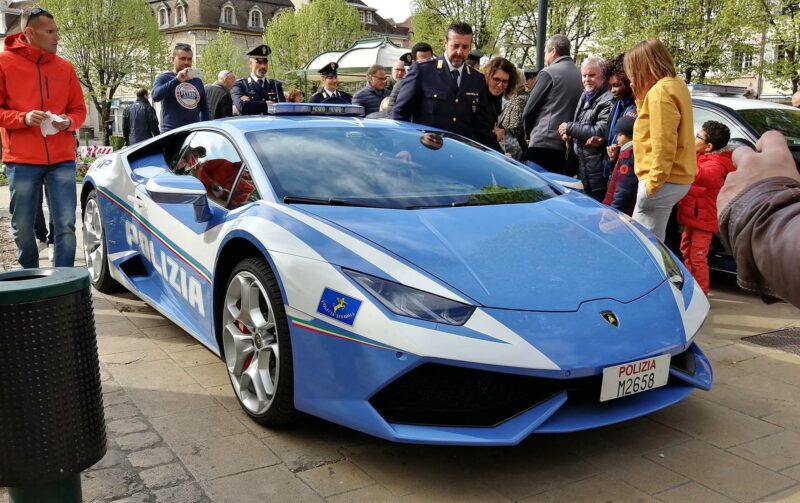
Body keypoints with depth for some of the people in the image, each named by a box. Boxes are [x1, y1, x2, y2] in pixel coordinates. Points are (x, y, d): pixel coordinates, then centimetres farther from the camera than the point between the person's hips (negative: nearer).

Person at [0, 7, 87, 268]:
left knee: (66, 225, -3)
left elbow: (79, 109, 15)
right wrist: (23, 118, -15)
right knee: (22, 228, 7)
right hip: (21, 161, -2)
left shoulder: (64, 67, 10)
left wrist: (68, 122, -6)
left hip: (61, 159, 2)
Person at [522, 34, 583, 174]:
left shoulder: (549, 73, -5)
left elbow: (529, 110, -4)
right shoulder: (579, 75, 12)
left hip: (544, 143, -7)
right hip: (566, 146, 7)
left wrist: (529, 134, 11)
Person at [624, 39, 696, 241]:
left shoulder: (660, 91, -16)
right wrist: (641, 96, 7)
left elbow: (663, 143, -21)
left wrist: (654, 181, -19)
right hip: (676, 178, 10)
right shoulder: (676, 84, 15)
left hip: (664, 181, -10)